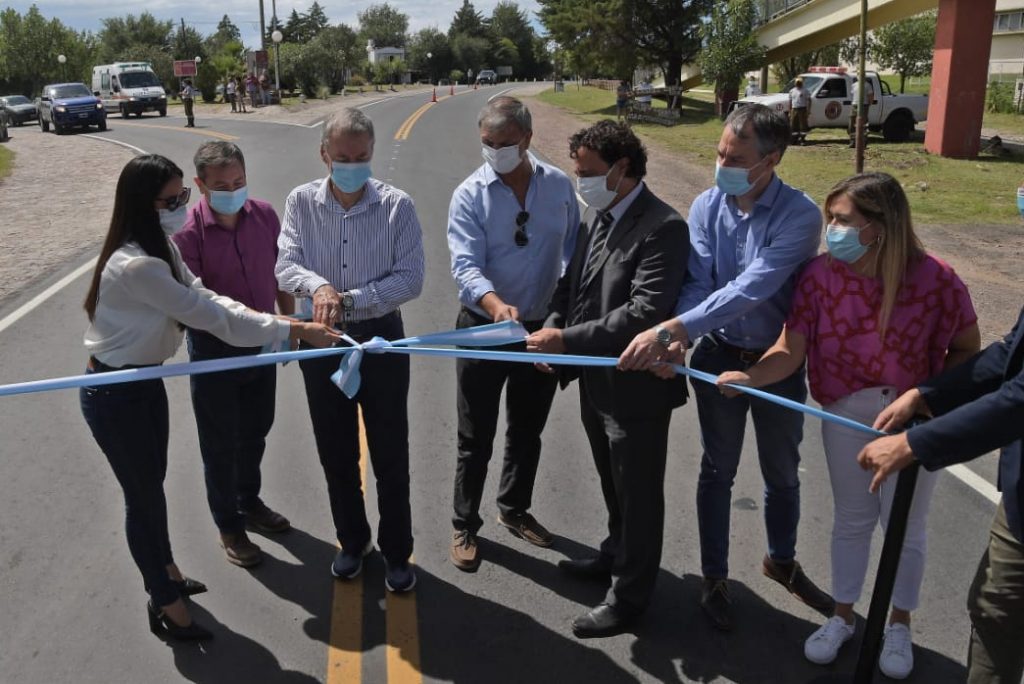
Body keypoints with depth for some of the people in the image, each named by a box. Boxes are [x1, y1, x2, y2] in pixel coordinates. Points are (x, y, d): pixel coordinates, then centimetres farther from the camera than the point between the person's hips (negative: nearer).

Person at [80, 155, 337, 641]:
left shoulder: (159, 249, 1)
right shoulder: (136, 266, -31)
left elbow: (203, 297, -3)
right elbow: (209, 314, -30)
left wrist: (274, 322, -17)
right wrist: (294, 330, -26)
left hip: (146, 381, 9)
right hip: (115, 395, -9)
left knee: (152, 483, 23)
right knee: (143, 493, 6)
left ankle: (165, 574, 44)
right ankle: (166, 604, 26)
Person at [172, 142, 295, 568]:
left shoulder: (264, 215, -6)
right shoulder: (187, 233, -21)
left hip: (262, 345, 5)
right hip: (215, 351, -5)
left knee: (255, 432, 22)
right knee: (220, 444, 11)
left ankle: (250, 503, 46)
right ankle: (229, 526, 31)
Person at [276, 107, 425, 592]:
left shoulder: (397, 205, -10)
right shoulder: (301, 202, -4)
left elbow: (411, 278, -14)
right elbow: (285, 267, -11)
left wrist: (350, 298, -23)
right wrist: (318, 285, -33)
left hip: (380, 338, -2)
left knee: (390, 454, 8)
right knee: (336, 453, 15)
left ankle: (396, 552, 27)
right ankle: (352, 540, 37)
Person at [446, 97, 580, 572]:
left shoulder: (558, 185, -3)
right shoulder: (469, 195, -13)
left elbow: (574, 249, 4)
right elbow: (465, 265, -23)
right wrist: (495, 304, -42)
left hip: (541, 327, 3)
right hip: (483, 328, -3)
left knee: (528, 430, 19)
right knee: (476, 438, 9)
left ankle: (514, 509, 41)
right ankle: (464, 525, 27)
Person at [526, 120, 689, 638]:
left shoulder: (662, 228, -20)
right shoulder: (600, 218, 8)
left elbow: (645, 312, -28)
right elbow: (571, 282, 13)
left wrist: (568, 340, -27)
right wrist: (552, 328, -6)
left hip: (635, 387, -8)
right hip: (596, 381, 8)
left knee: (638, 493, 10)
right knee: (613, 484, 26)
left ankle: (629, 595, 27)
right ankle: (617, 555, 48)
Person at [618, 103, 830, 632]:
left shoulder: (799, 216, -21)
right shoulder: (707, 206, -9)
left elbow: (748, 290, -33)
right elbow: (697, 281, -15)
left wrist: (669, 329, -41)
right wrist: (678, 339, -35)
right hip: (719, 356, 2)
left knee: (782, 472, 18)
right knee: (718, 471, 14)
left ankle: (782, 561, 44)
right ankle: (715, 577, 32)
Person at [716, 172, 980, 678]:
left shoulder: (936, 281, -21)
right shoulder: (821, 275, -16)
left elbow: (967, 349, -6)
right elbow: (790, 351, -20)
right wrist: (748, 378, -38)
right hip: (845, 414, 2)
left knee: (904, 525, 15)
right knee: (851, 520, 17)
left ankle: (899, 624, 39)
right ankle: (842, 616, 38)